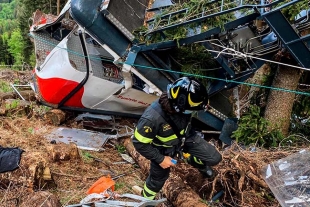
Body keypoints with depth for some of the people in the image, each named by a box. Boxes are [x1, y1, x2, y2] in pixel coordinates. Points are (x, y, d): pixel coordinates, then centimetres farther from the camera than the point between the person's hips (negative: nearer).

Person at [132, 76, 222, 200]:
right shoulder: (152, 118, -43)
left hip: (185, 137, 4)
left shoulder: (181, 106, -28)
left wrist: (190, 133, 16)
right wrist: (160, 159, -20)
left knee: (214, 158, 3)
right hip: (164, 149, -4)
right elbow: (139, 143, -27)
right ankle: (146, 199, 51)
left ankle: (195, 161, 38)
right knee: (159, 177, 18)